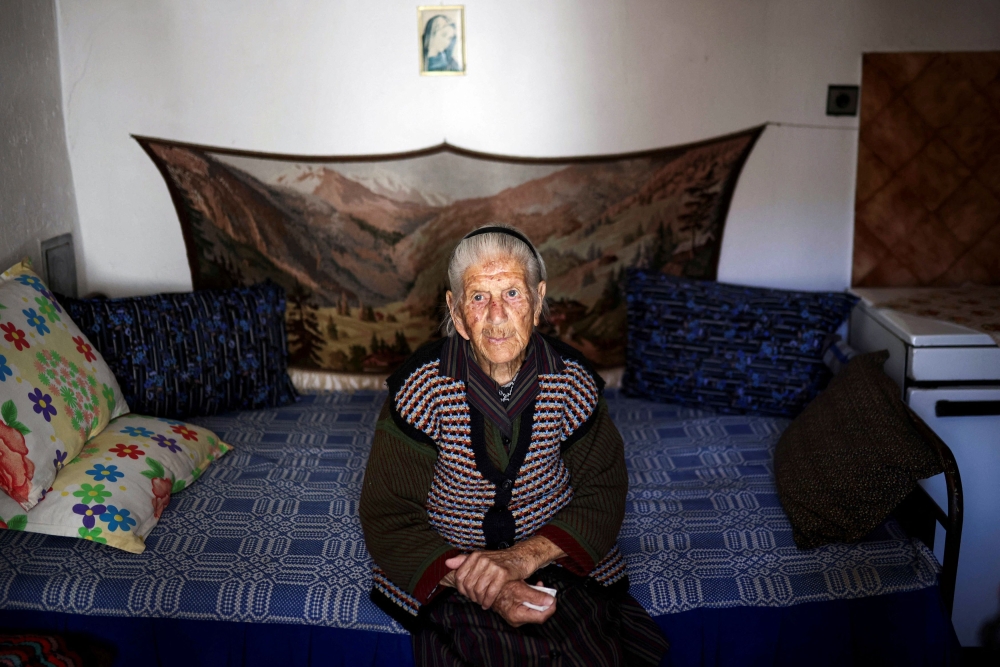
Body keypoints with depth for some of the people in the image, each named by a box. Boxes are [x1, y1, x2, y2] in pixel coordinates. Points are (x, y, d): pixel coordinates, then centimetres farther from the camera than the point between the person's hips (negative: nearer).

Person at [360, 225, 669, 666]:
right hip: (447, 581, -1)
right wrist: (476, 586, -22)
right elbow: (388, 517, -9)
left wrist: (524, 556, -17)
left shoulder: (571, 381, -6)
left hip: (558, 568, 2)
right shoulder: (424, 388, -13)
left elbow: (603, 494, -1)